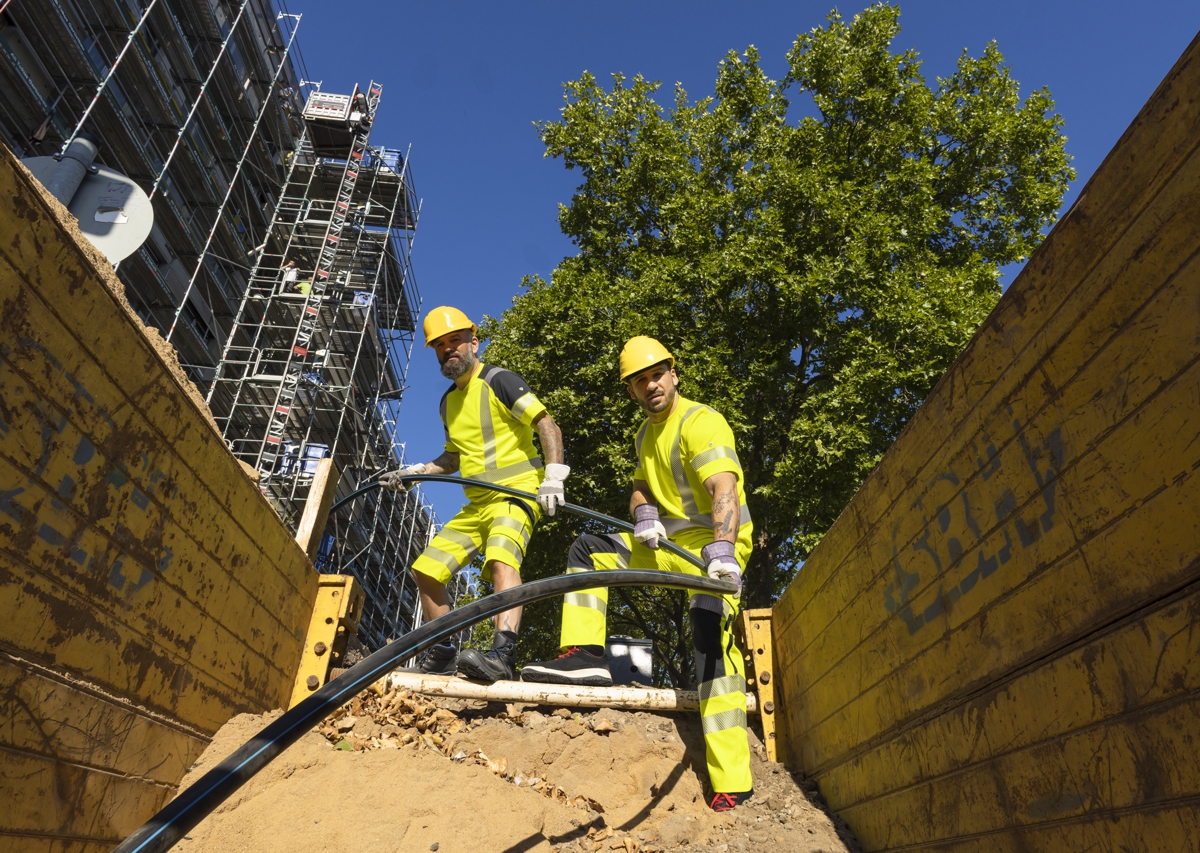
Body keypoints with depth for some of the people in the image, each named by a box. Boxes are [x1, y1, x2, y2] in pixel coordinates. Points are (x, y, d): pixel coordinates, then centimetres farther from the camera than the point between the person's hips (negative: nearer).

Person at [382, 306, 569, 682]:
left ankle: (503, 655, -44)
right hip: (478, 503, 8)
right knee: (426, 570, 5)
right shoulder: (449, 402, 17)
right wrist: (411, 473, 15)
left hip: (517, 492, -8)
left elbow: (548, 427, -15)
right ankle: (443, 654, 17)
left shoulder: (499, 381, -7)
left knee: (501, 557, -35)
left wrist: (553, 476, -28)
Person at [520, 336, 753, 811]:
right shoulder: (646, 435, 13)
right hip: (670, 539, 9)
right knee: (587, 550, 4)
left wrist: (722, 549, -47)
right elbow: (641, 488, 16)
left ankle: (731, 781, -21)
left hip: (715, 544, -9)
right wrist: (644, 513, -9)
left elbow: (725, 487, -31)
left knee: (711, 640, -23)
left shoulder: (700, 422, -16)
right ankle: (586, 656, -2)